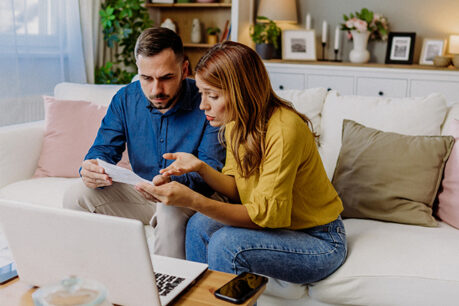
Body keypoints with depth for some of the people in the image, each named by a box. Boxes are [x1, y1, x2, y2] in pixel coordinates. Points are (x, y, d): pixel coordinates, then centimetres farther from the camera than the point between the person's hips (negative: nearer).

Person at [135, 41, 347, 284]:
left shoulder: (283, 129, -28)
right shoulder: (236, 122, -2)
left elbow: (266, 213, -28)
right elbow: (238, 189, 3)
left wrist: (193, 200, -36)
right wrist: (200, 167, -15)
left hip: (321, 242, -7)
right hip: (277, 225, 7)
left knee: (227, 243, -26)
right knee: (199, 225, -9)